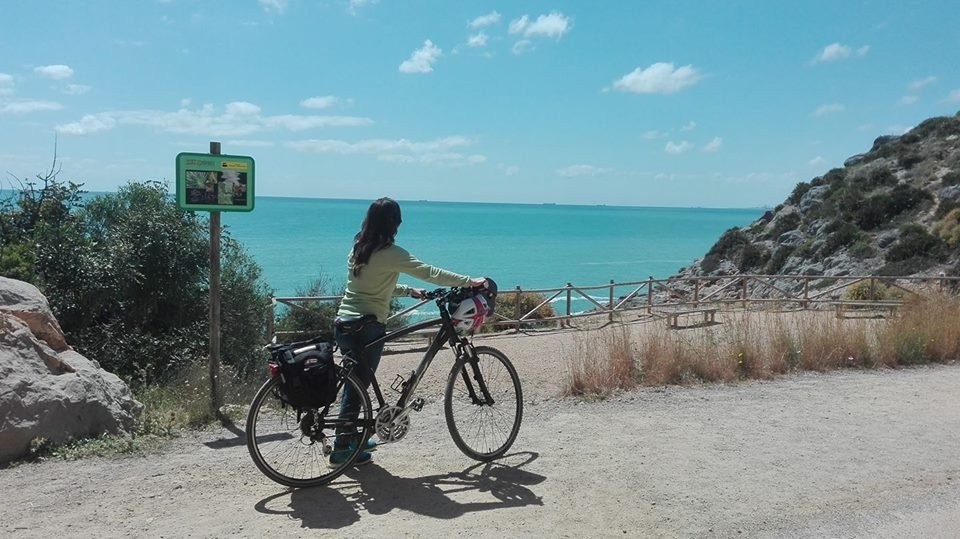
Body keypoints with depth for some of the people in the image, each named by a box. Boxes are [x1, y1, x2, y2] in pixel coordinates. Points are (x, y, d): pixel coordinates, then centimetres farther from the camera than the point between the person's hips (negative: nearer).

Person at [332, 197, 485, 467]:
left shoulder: (357, 249, 11)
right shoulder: (390, 253, -14)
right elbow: (430, 272, -17)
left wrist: (409, 290, 20)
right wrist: (470, 281, -13)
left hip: (343, 323, 8)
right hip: (368, 326, -8)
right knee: (358, 385, 3)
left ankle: (352, 437, 33)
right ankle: (341, 449, 12)